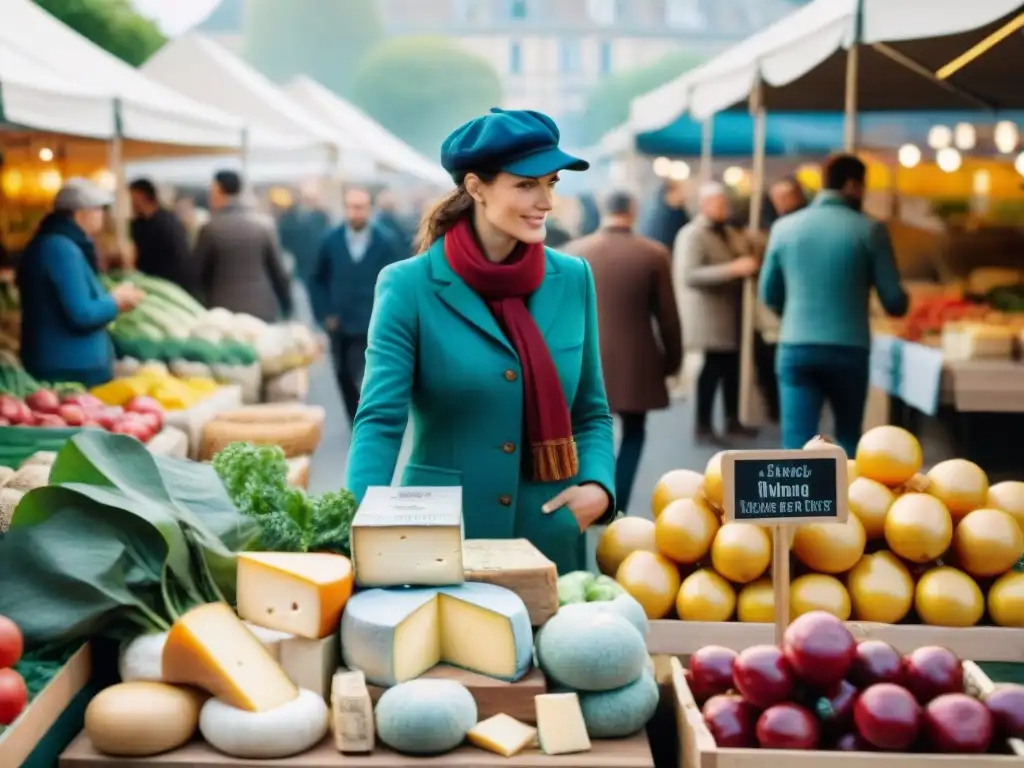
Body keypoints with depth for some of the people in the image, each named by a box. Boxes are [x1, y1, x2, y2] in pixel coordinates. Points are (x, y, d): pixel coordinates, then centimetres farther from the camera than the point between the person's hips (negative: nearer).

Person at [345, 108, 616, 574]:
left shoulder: (573, 279, 4)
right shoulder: (409, 287, -8)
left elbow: (591, 413, 11)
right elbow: (380, 420, -14)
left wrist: (598, 486, -8)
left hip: (552, 544, 4)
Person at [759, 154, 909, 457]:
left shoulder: (784, 227, 5)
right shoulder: (869, 230, -3)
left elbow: (769, 295, 13)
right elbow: (895, 303, -2)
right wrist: (900, 301, 22)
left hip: (796, 349, 1)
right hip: (849, 350, -1)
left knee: (797, 444, 0)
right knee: (848, 438, 19)